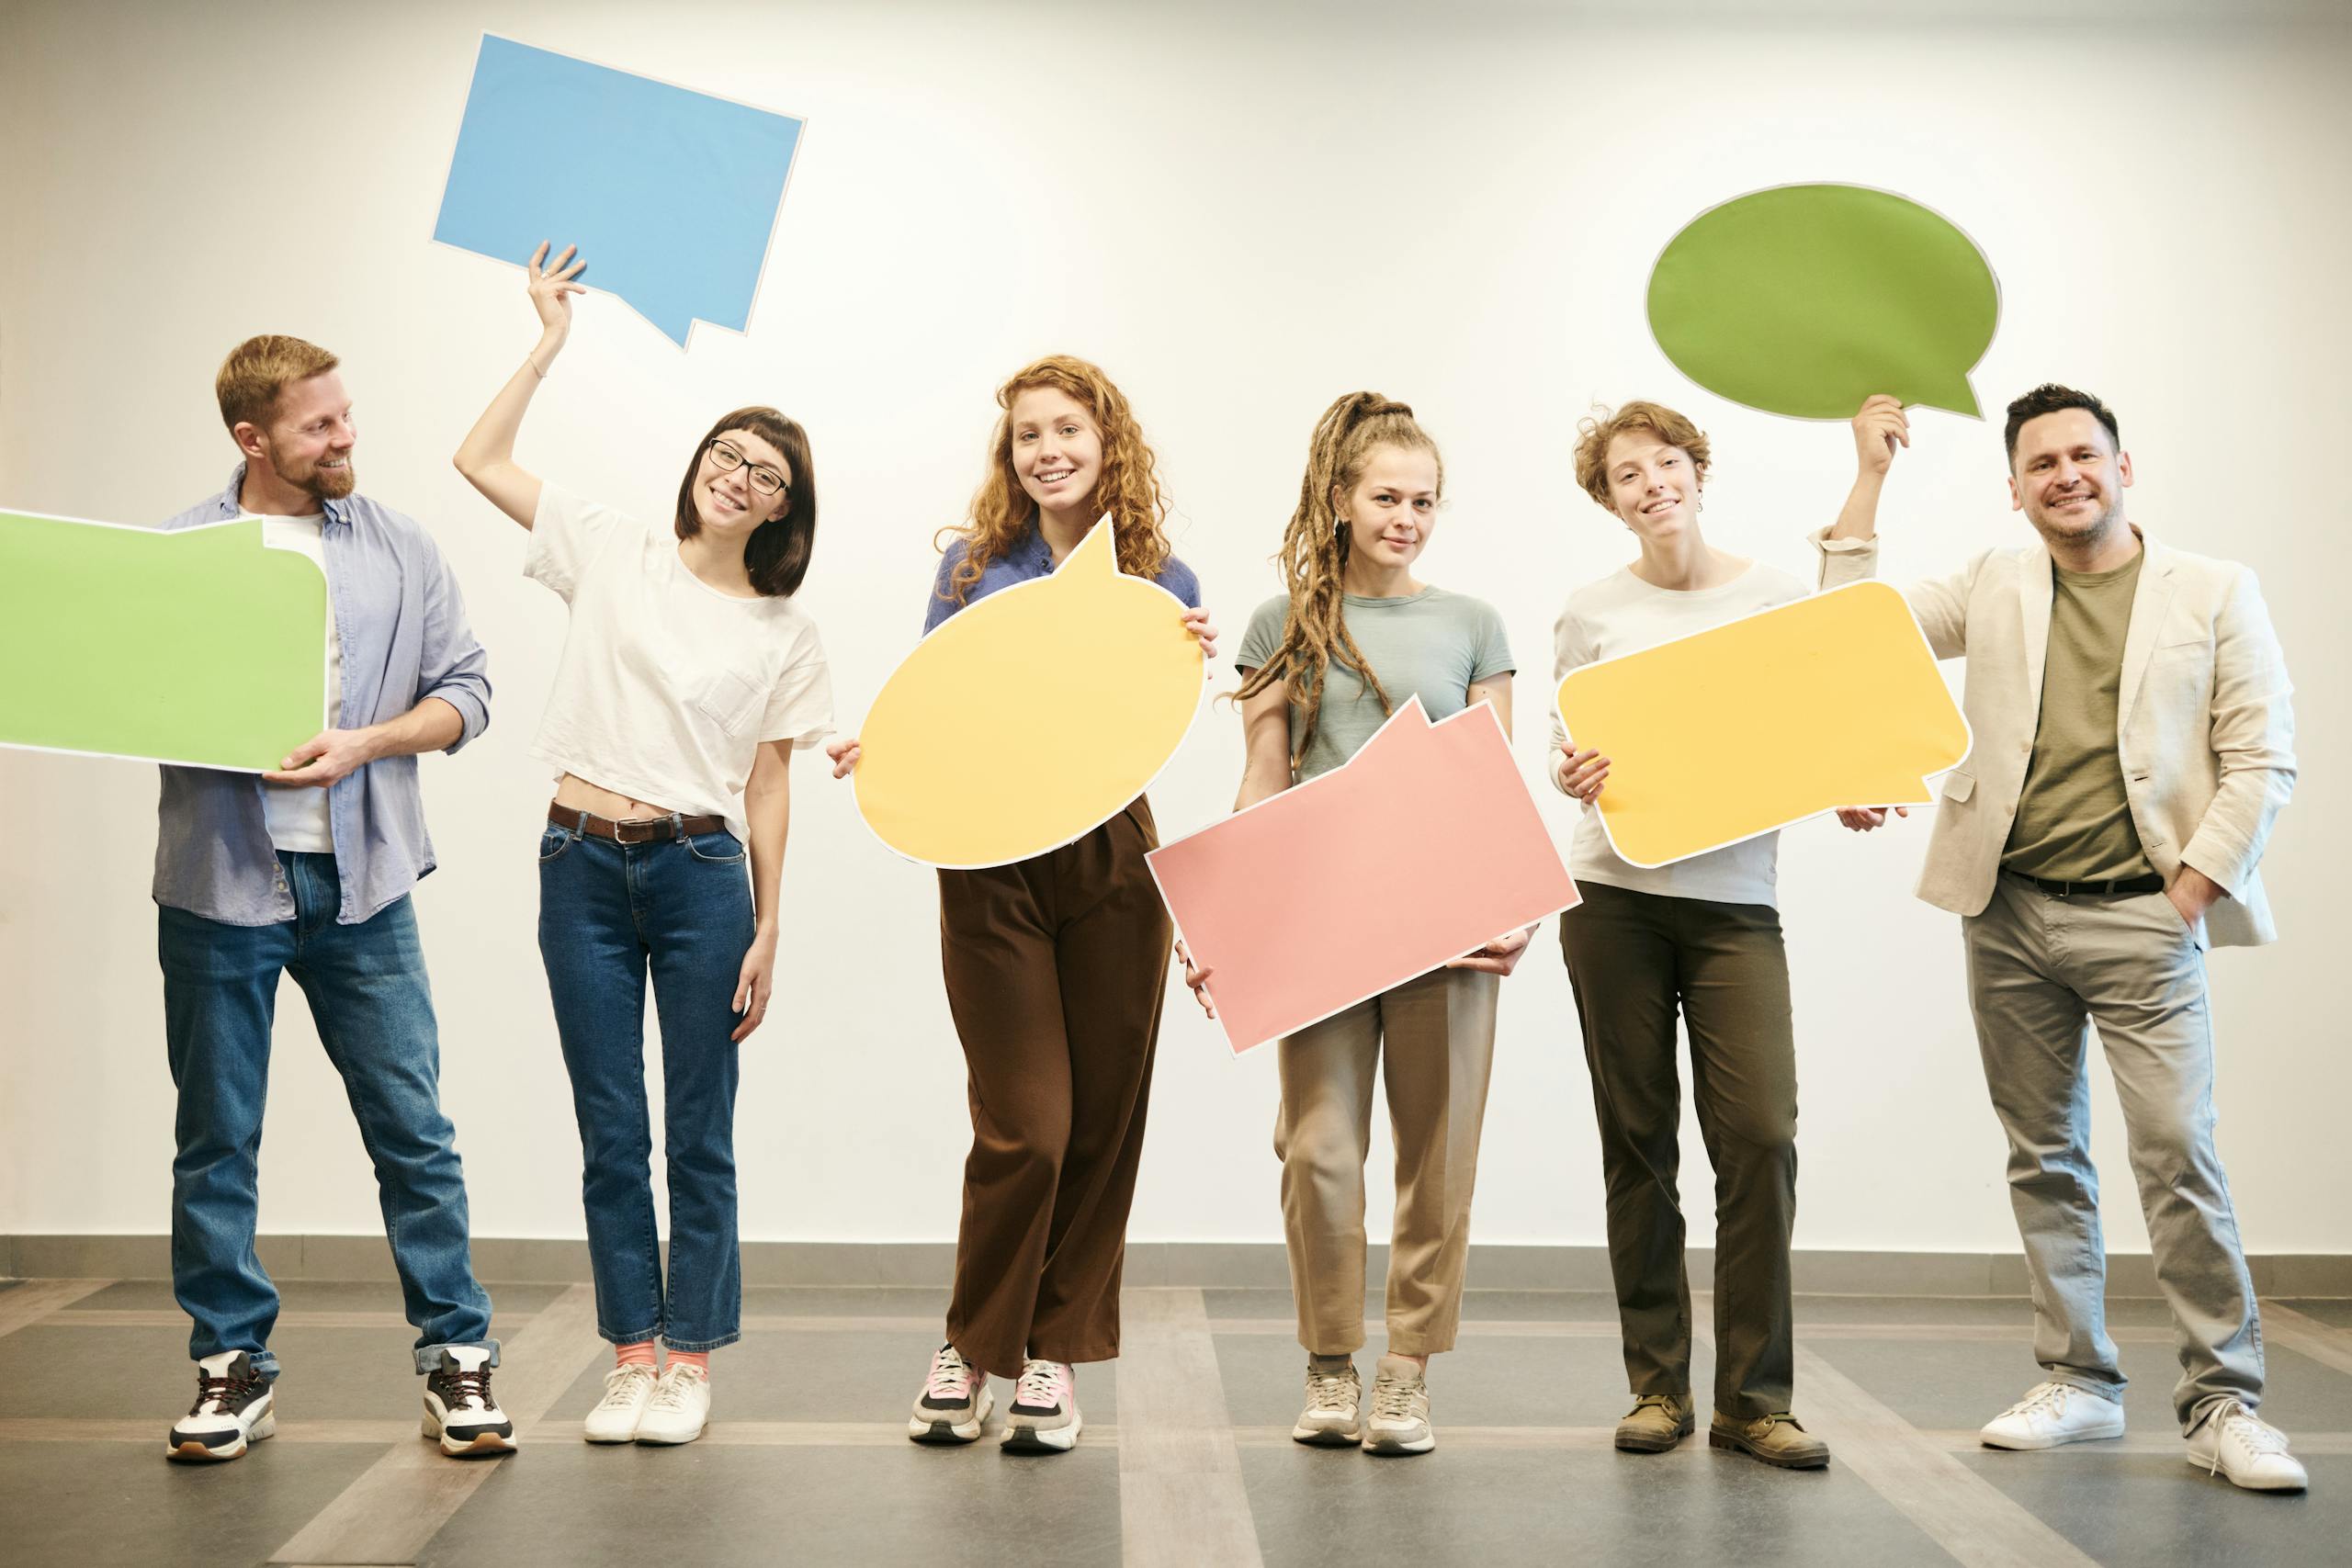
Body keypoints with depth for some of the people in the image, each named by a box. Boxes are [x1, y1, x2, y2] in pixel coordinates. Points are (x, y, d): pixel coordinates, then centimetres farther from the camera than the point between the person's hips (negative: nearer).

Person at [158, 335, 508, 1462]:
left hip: (360, 883, 1)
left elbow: (466, 691, 5)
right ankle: (233, 1365, 22)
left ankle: (457, 1355, 11)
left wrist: (364, 743, -9)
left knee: (413, 1129, 1)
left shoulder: (398, 548, 8)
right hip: (220, 883, 0)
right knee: (216, 1141, 8)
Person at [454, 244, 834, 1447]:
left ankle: (691, 1359, 14)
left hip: (700, 872, -1)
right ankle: (629, 1358, 16)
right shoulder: (614, 554, 7)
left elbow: (768, 786, 5)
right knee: (609, 1131, 6)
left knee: (697, 1135, 3)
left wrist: (766, 931, 1)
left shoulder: (783, 632, 6)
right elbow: (479, 459, 5)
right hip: (582, 864, 1)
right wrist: (551, 343, 3)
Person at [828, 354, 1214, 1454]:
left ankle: (1057, 1353, 20)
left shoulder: (1162, 583, 7)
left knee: (1103, 1117, 5)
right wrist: (876, 752, -12)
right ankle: (971, 1344, 14)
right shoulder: (973, 565, 4)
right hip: (992, 860, -2)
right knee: (1025, 1124, -8)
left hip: (1112, 859, 2)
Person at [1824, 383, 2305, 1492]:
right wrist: (1870, 474, 5)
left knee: (2179, 1157, -9)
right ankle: (2077, 1381, 20)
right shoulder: (1994, 586, 11)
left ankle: (2223, 1403, 2)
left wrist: (2190, 892, -8)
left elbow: (2262, 761, 1)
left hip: (2141, 919, -3)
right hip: (2008, 913, 3)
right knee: (2043, 1158, 9)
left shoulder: (2213, 593, 3)